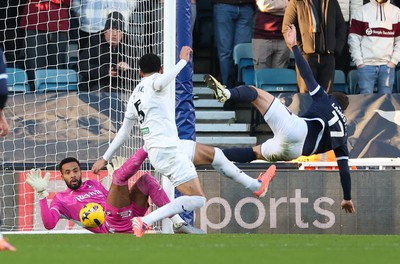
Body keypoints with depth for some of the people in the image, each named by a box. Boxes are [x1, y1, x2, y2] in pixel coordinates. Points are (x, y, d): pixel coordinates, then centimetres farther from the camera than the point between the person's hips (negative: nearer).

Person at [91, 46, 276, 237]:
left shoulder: (135, 96, 19)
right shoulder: (154, 81, -5)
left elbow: (123, 133, 22)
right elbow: (160, 82, -33)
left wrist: (105, 158, 30)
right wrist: (183, 61, -27)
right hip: (167, 151, -10)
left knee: (213, 154, 24)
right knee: (196, 200, -16)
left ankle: (256, 186, 38)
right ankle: (144, 221, -21)